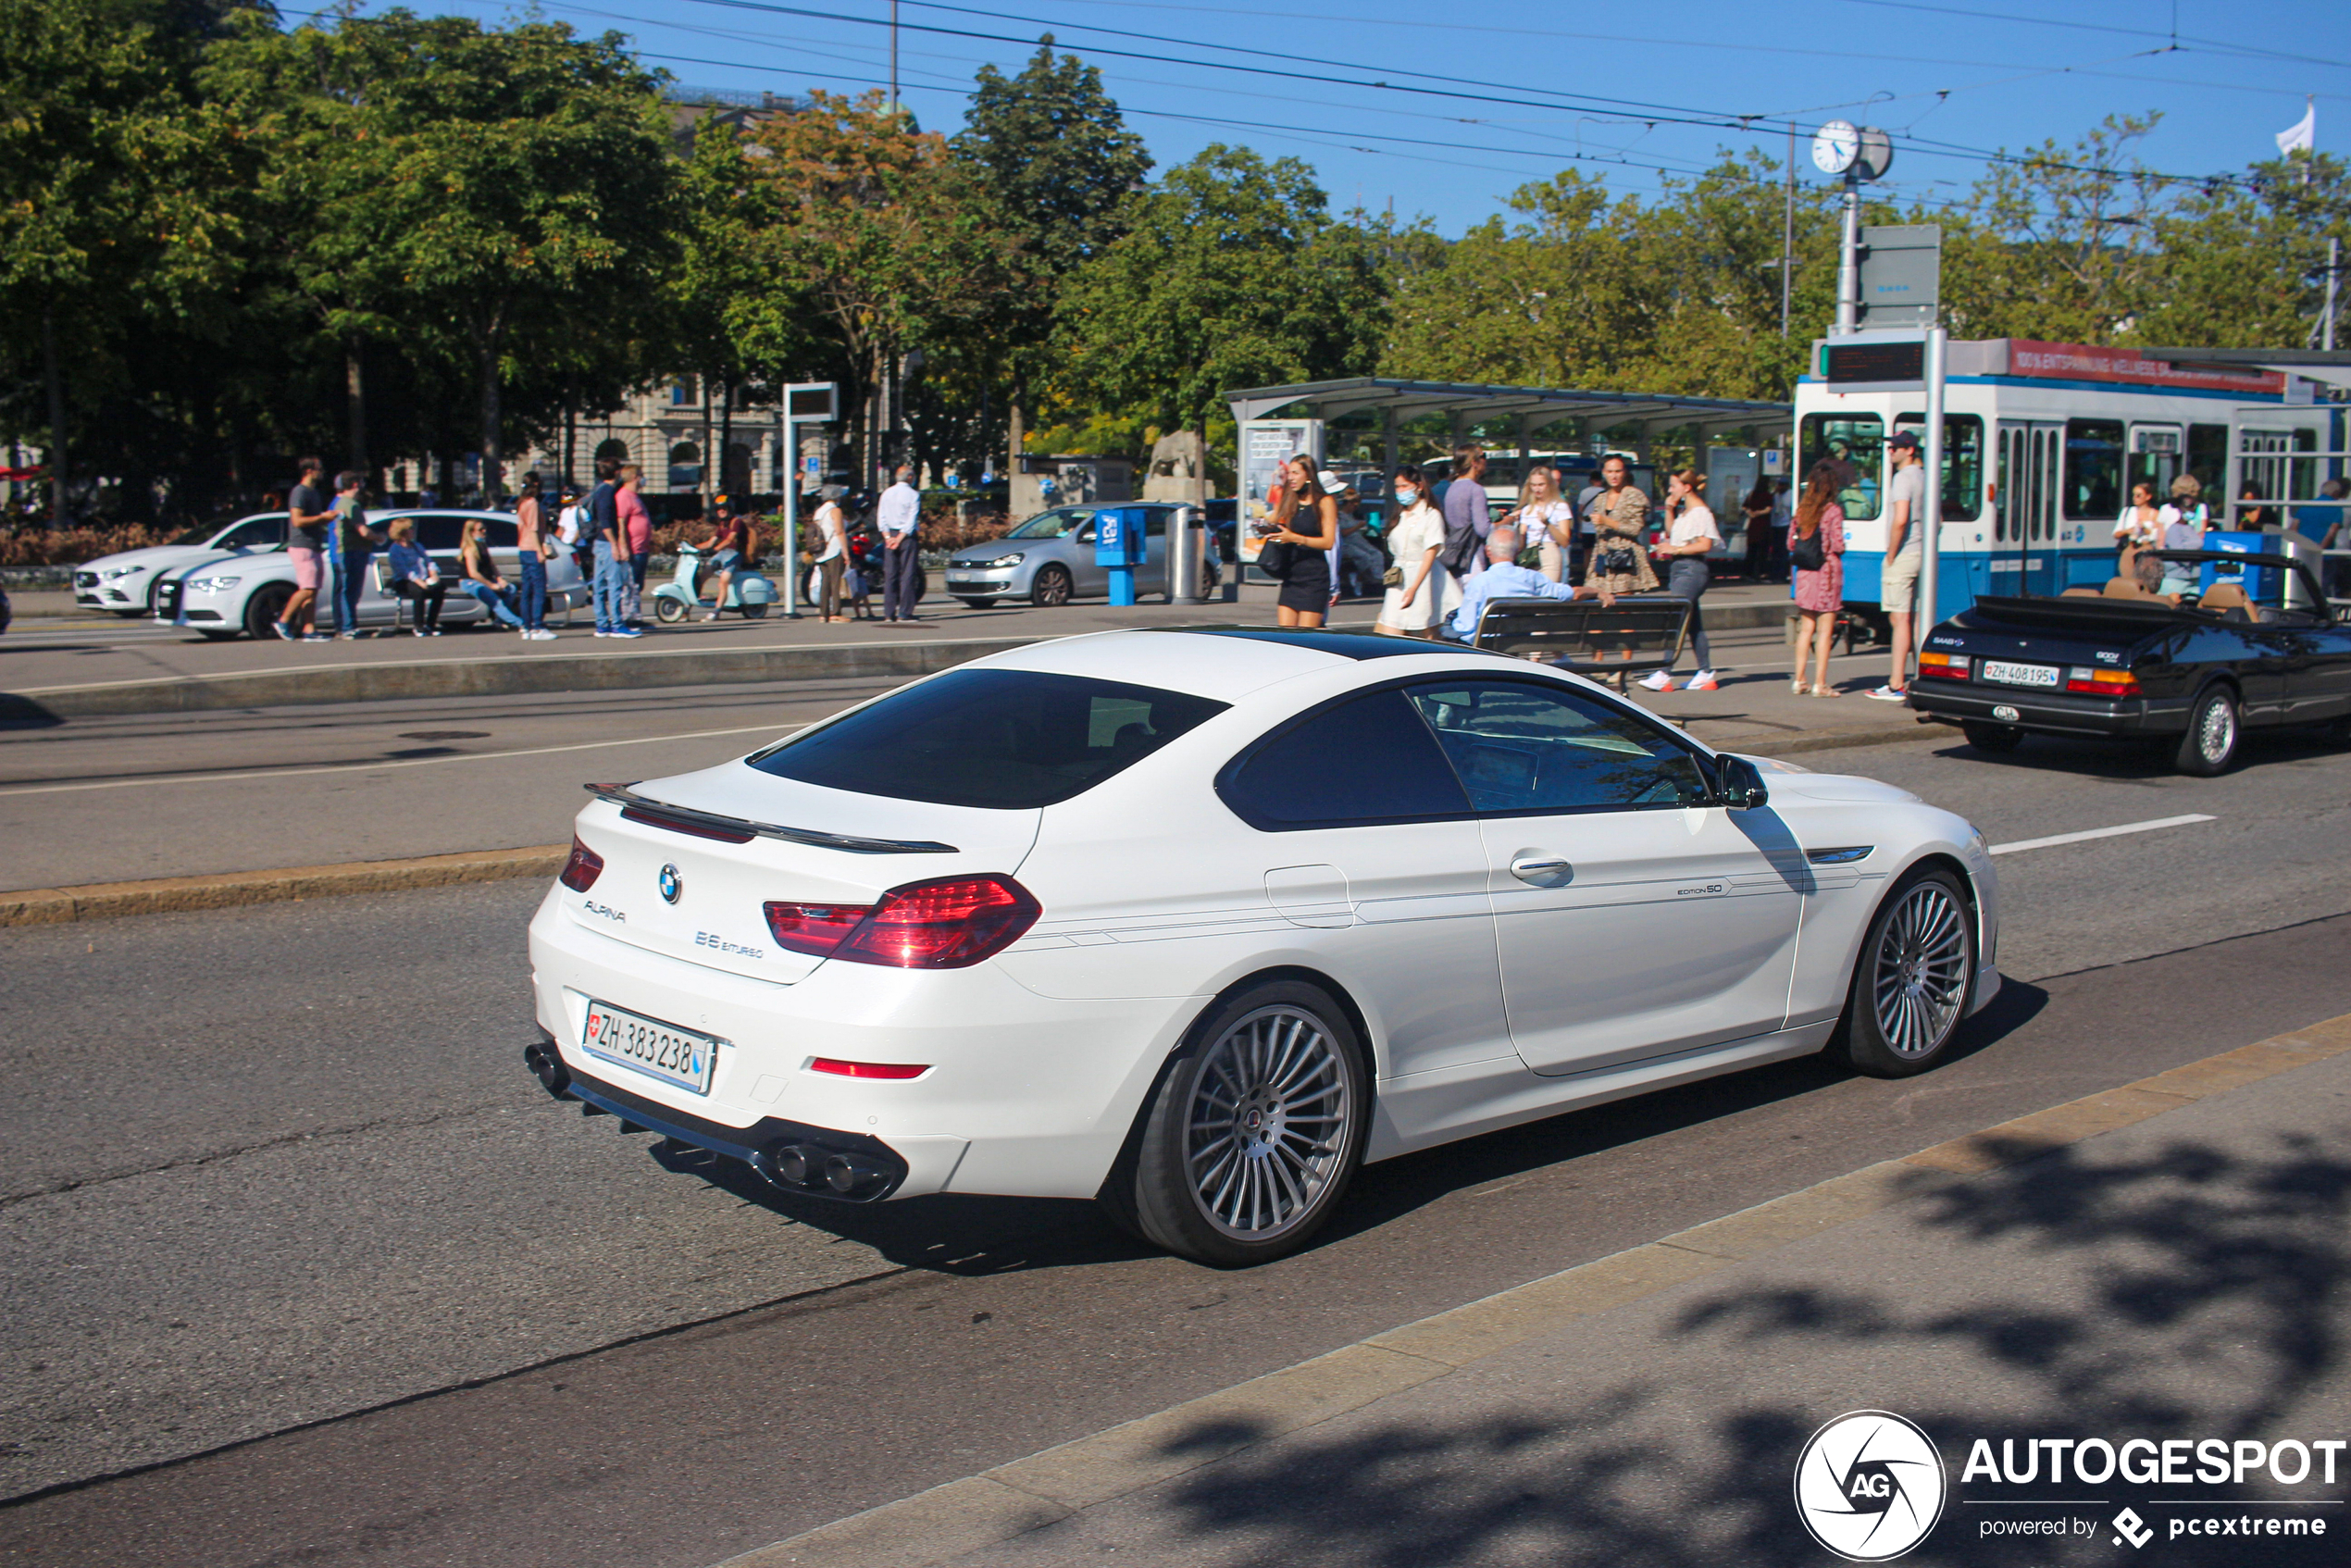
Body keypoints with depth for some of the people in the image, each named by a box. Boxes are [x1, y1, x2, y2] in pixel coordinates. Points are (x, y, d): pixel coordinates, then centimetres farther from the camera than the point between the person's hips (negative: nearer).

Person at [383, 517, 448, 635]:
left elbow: (429, 561, 15)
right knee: (419, 590, -38)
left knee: (439, 587, -24)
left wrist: (433, 575, -8)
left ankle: (430, 624, -17)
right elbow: (403, 570, -14)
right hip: (404, 583, -6)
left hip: (423, 580, 6)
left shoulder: (416, 546, 24)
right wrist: (419, 582, -26)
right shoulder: (396, 549, -1)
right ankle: (418, 626, -27)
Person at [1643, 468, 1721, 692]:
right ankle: (1705, 673, 14)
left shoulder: (1700, 512, -11)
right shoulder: (1683, 511, 17)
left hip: (1691, 568, -10)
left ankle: (1664, 675, -20)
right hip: (1678, 568, 10)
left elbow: (1705, 545, -19)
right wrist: (1669, 511, 15)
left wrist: (1675, 549, -17)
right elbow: (1671, 534, 28)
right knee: (1693, 623, 10)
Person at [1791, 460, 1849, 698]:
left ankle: (1800, 680, 14)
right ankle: (1820, 684, 0)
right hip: (1827, 571, -5)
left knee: (1806, 627, 13)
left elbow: (1791, 542, 6)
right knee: (1825, 629, -1)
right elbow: (1838, 545, -14)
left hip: (1805, 572, 5)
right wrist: (1840, 547, 7)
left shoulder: (1801, 509, 4)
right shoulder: (1833, 511, -11)